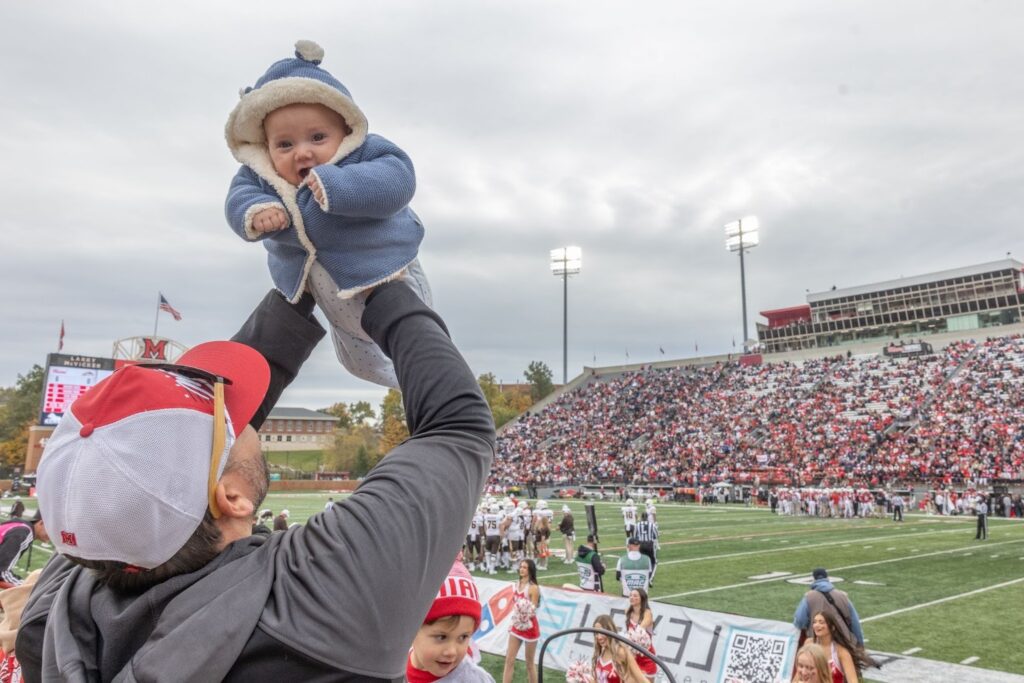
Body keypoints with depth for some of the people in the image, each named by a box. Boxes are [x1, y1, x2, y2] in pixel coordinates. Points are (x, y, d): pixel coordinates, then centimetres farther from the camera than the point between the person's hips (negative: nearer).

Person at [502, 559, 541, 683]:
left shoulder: (533, 588, -16)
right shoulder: (517, 584, 4)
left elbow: (533, 611, -16)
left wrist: (526, 610, -36)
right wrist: (513, 622, 15)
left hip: (530, 628, -6)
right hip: (516, 627, 6)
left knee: (530, 663, 7)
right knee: (509, 660, 7)